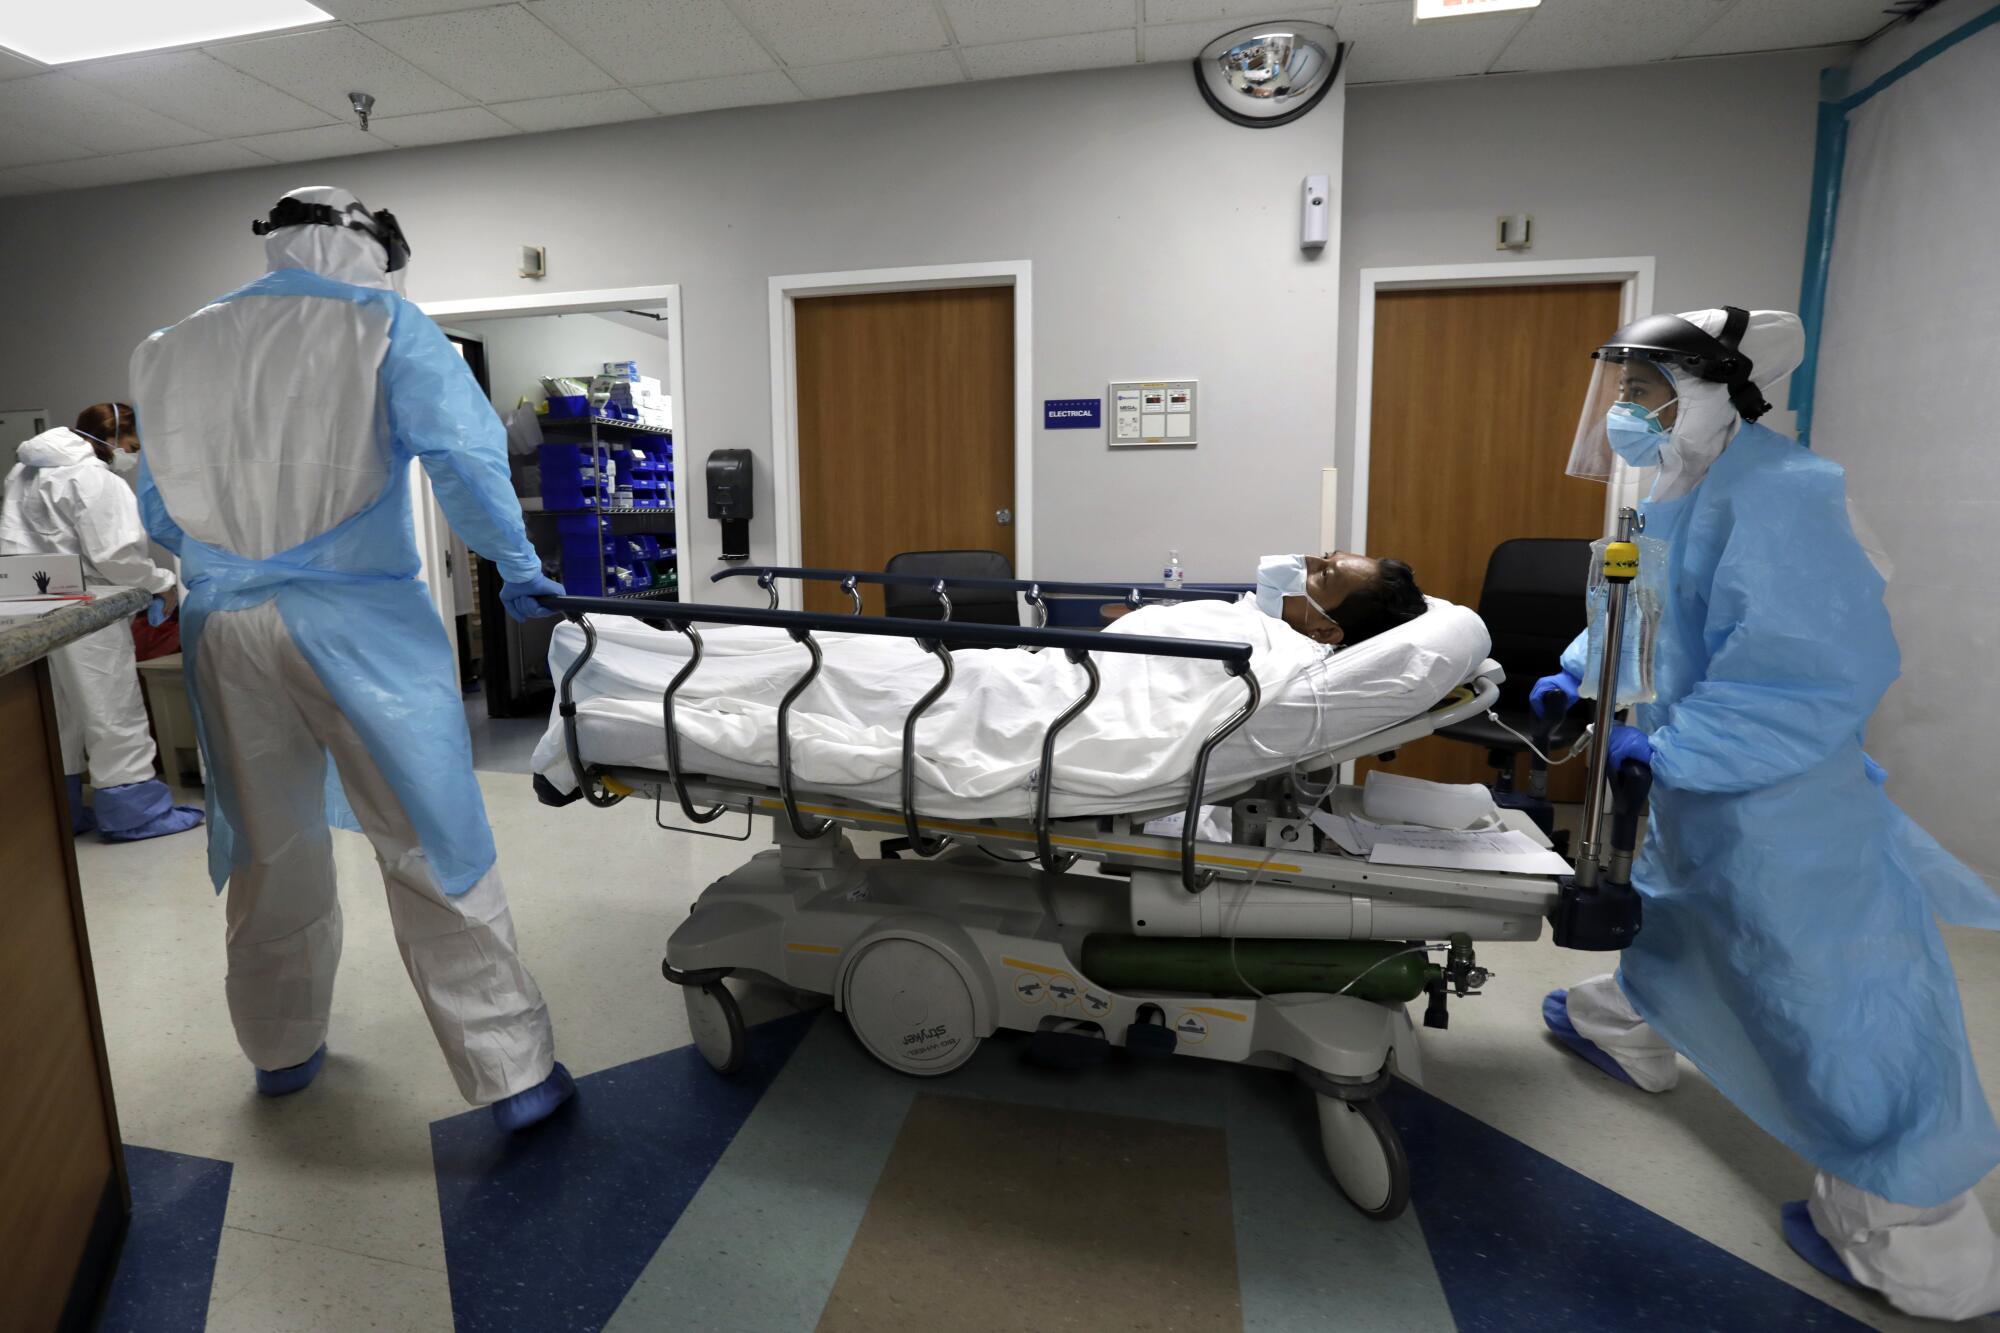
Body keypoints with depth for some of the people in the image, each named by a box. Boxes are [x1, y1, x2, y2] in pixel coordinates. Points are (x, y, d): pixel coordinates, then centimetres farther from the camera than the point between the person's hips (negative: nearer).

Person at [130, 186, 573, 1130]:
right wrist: (517, 568, -6)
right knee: (432, 847, -2)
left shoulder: (179, 346, 14)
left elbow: (159, 511, 20)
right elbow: (463, 452, -13)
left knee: (269, 846, 18)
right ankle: (513, 1074, 5)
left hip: (225, 627, 5)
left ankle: (281, 1049, 37)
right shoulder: (382, 323, 0)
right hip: (355, 621, -5)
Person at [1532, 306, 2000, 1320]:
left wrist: (1667, 748, -30)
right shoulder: (1685, 495, 4)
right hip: (1698, 785, 10)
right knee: (1669, 894, 29)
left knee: (1841, 1003, 2)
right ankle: (1628, 1029, 56)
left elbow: (1829, 667, -31)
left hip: (1781, 809, -10)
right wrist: (1578, 672, -1)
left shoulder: (1772, 494, -26)